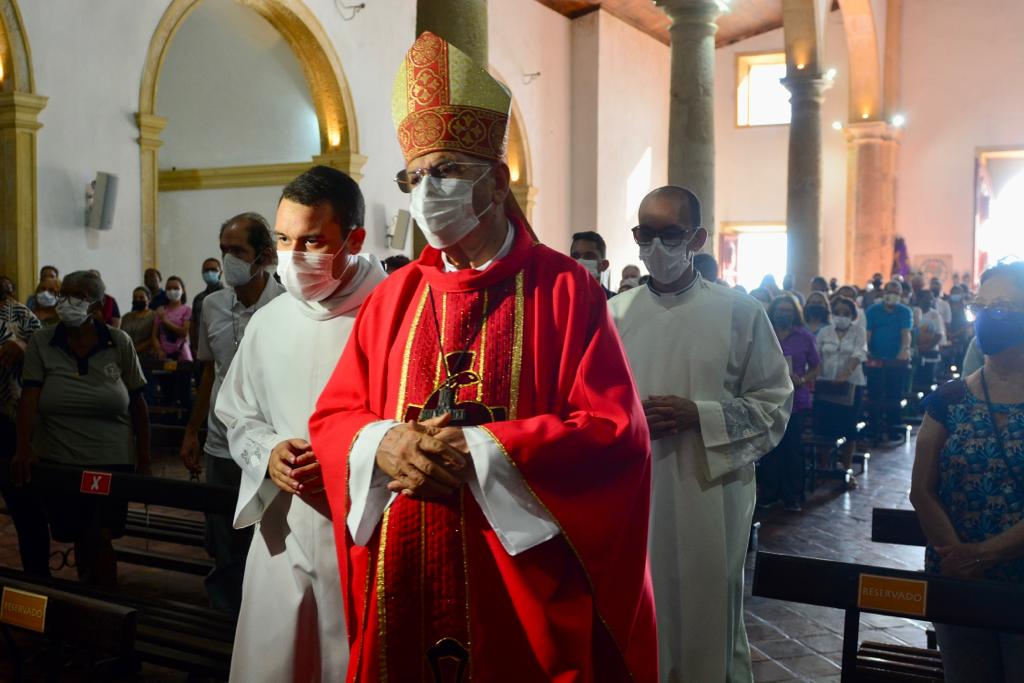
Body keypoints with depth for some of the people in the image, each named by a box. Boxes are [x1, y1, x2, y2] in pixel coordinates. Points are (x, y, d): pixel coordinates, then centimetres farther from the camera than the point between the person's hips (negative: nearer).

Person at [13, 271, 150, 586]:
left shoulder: (120, 343, -2)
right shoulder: (41, 342, -1)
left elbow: (137, 402, 2)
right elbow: (29, 397, -9)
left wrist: (144, 457, 2)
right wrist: (23, 449, -20)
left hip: (112, 461, -1)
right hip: (58, 462, 2)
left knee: (100, 539, -7)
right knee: (80, 539, 10)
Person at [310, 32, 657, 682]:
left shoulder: (565, 290, -6)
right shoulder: (393, 296, 7)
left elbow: (616, 433, -13)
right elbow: (332, 417, 9)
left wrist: (477, 452, -19)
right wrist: (384, 444, -14)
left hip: (524, 588, -3)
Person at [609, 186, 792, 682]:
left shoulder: (740, 312, -1)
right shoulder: (612, 315, 5)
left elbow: (774, 403, -1)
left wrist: (699, 415, -15)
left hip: (709, 496, -2)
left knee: (708, 621, 11)